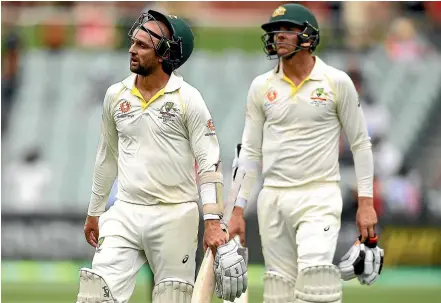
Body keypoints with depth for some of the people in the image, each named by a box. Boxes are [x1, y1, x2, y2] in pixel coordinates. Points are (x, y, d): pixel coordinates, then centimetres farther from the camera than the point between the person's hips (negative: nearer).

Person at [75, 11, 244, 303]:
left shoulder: (188, 98, -6)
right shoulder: (116, 95, 7)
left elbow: (209, 163, -9)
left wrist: (212, 222, -17)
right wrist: (94, 212, 23)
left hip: (175, 215, -3)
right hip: (126, 213, 4)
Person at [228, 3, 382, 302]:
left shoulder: (337, 82, -1)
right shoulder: (262, 86, 7)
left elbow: (360, 143, 3)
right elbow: (250, 151, 12)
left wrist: (366, 202, -2)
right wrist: (238, 210, 7)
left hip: (319, 197, -4)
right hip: (273, 198, 4)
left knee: (315, 276, -22)